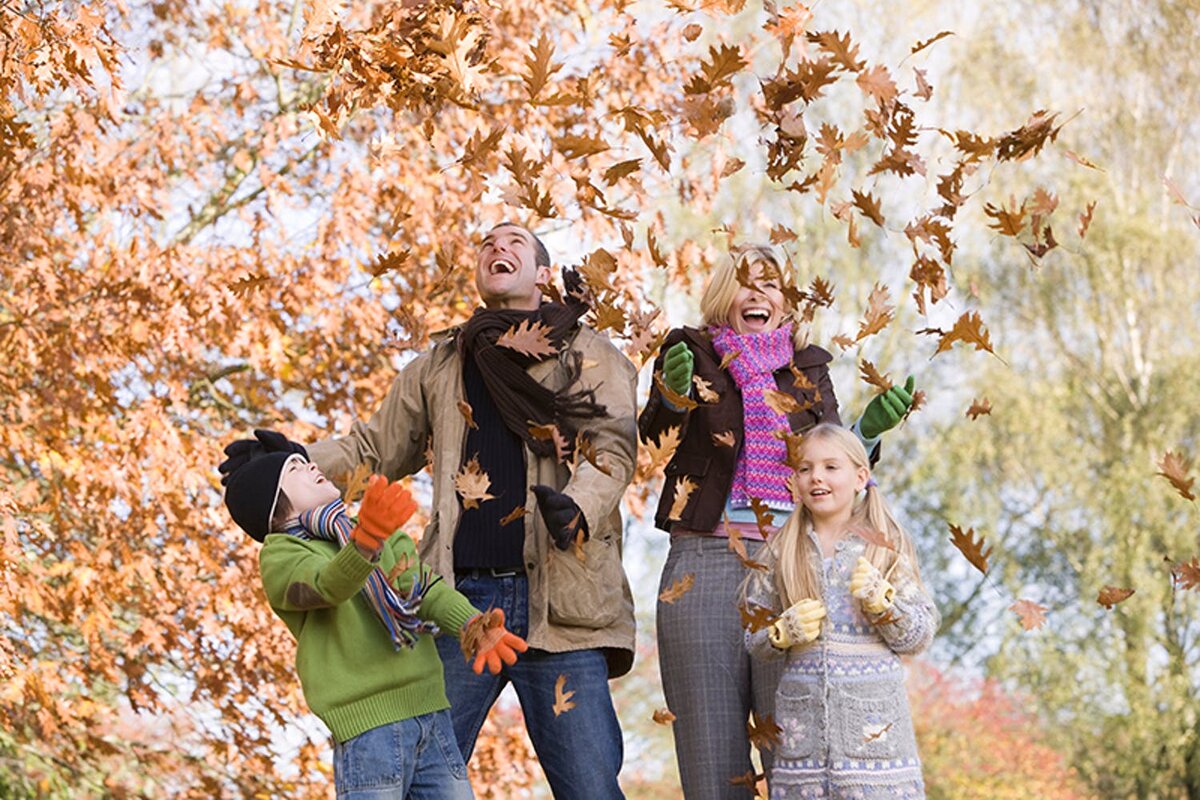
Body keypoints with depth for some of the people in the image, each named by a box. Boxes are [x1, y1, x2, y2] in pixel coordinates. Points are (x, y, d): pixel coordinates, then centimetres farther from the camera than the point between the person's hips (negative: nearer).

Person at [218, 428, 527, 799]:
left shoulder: (387, 534, 20)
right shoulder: (280, 557, 0)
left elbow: (424, 588, 5)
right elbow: (329, 586, -20)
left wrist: (471, 625, -16)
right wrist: (366, 539, -41)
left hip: (430, 711, 6)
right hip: (366, 725, -5)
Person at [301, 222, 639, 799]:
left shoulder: (590, 356, 12)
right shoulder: (440, 366, 21)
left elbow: (613, 448, -3)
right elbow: (376, 449, 26)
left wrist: (577, 506, -23)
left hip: (556, 601, -2)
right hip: (461, 599, 3)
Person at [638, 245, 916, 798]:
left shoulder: (809, 368, 19)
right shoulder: (694, 353, 12)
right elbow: (653, 432, -6)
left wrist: (869, 429, -2)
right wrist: (674, 394, -27)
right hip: (706, 560, -1)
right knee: (710, 747, -2)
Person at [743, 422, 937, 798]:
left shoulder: (886, 545, 3)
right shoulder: (781, 549, 8)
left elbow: (920, 636, 3)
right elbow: (753, 636, 12)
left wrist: (881, 601, -14)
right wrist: (783, 632, -8)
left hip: (873, 711, -2)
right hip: (802, 708, 2)